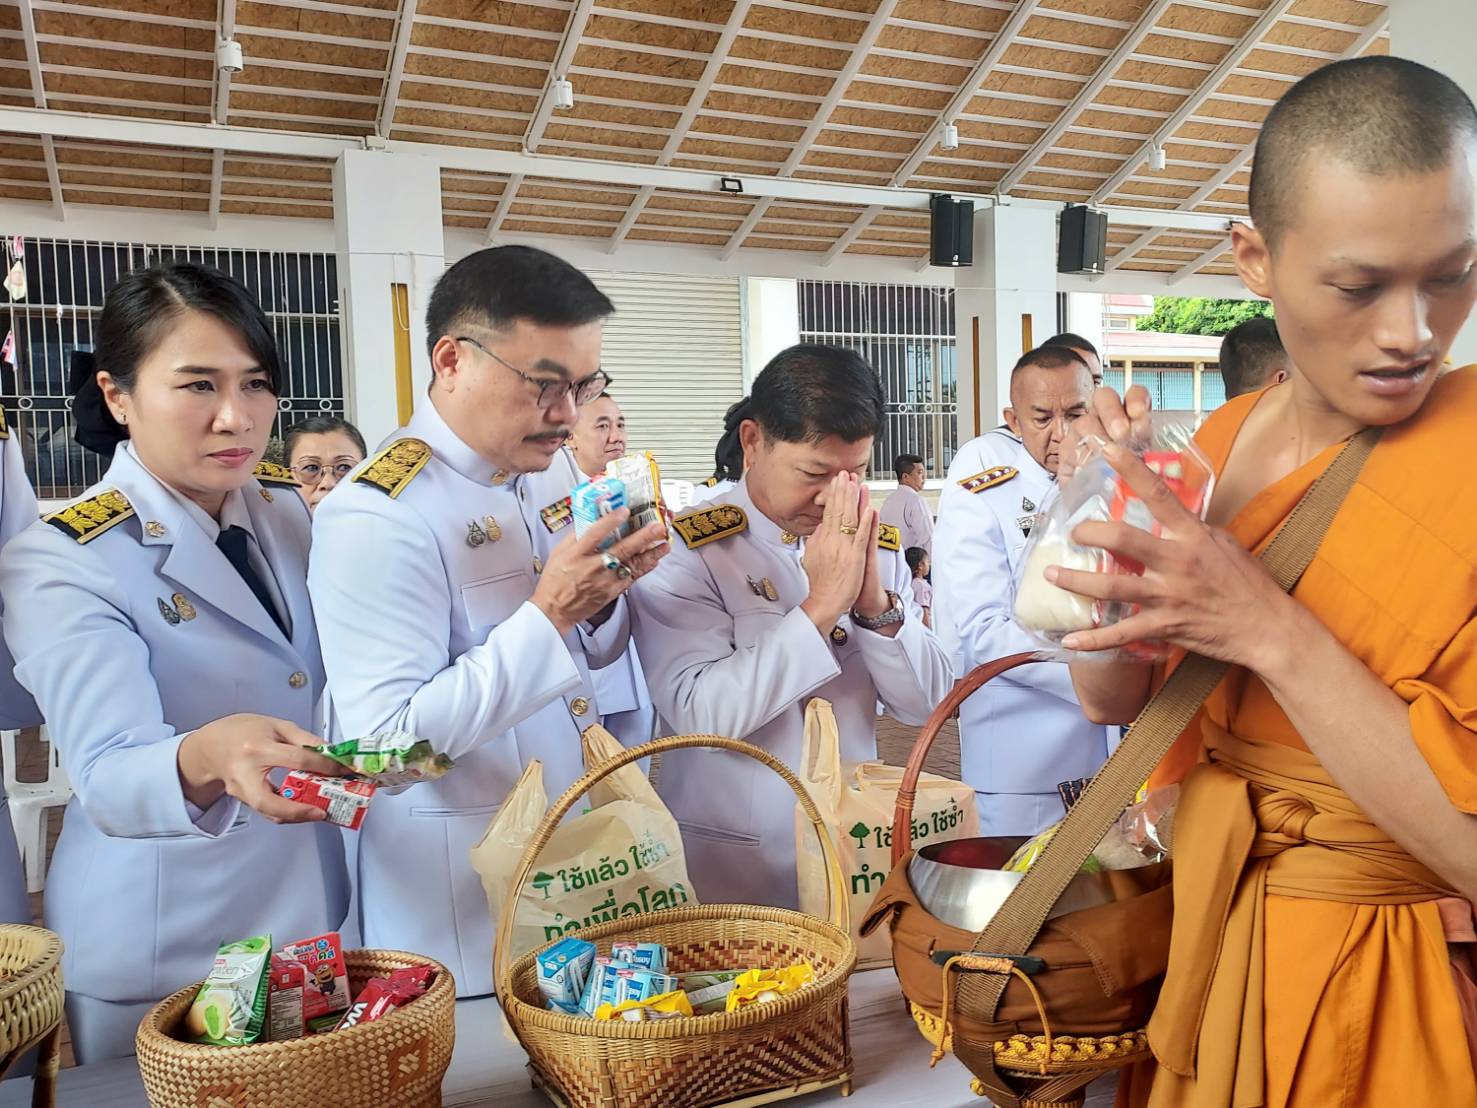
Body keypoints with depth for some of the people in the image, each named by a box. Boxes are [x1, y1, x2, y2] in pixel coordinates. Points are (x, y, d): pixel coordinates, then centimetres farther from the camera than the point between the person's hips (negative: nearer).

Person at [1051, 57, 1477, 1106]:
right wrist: (1107, 516, -17)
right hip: (1204, 947, 5)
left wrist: (1268, 627, -30)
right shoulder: (1223, 440, -3)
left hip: (1388, 994, -5)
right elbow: (1112, 697, -1)